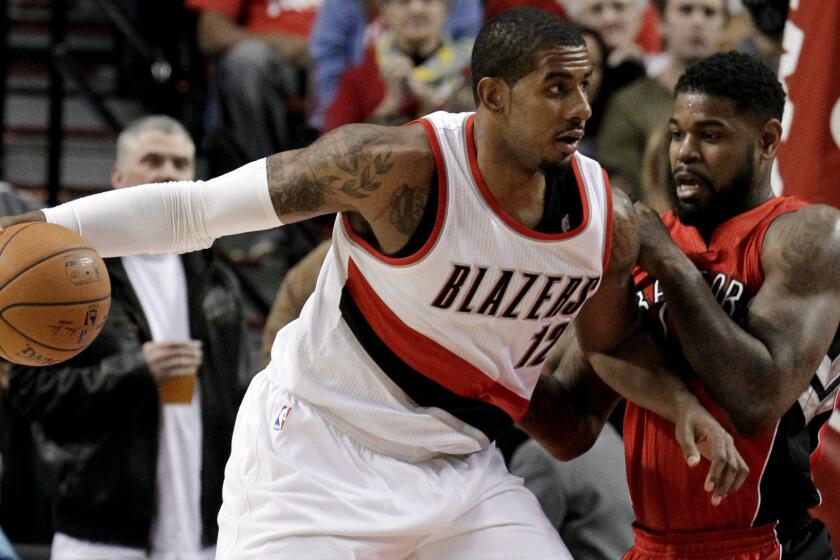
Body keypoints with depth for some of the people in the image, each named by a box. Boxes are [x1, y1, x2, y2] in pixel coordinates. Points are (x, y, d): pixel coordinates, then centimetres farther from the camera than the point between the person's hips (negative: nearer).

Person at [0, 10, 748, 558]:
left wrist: (685, 405, -3)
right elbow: (198, 208, -18)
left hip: (460, 469, 6)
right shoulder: (401, 167, -23)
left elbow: (615, 344, 17)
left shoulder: (605, 220, -5)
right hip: (316, 455, -6)